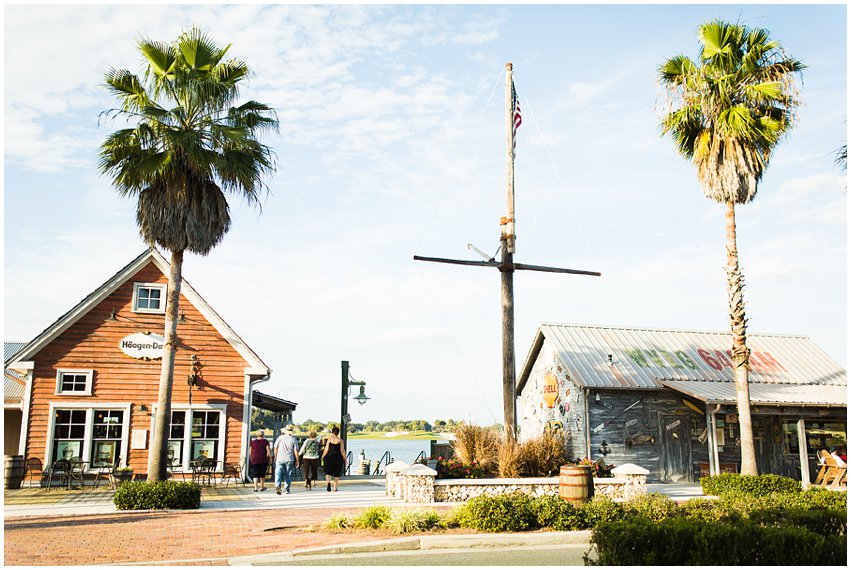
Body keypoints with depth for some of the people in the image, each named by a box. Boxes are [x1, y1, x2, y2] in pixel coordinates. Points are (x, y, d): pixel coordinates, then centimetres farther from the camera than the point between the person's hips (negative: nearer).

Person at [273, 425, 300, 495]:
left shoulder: (280, 437, 0)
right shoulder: (293, 439, -3)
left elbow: (275, 448, 7)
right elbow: (296, 451, -3)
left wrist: (275, 456, 22)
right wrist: (297, 461, 5)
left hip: (280, 459, 0)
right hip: (289, 460, 0)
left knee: (278, 473, -2)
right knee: (288, 475, 9)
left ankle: (277, 485, -24)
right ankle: (287, 489, 11)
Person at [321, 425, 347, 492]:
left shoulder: (329, 439, -3)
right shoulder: (340, 441, -2)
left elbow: (326, 450, -2)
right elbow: (342, 451, -4)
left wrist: (322, 457, 11)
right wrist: (345, 459, 5)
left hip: (329, 457, -1)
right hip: (338, 458, 1)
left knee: (328, 472, 3)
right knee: (337, 474, 13)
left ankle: (328, 482, -25)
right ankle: (335, 487, 15)